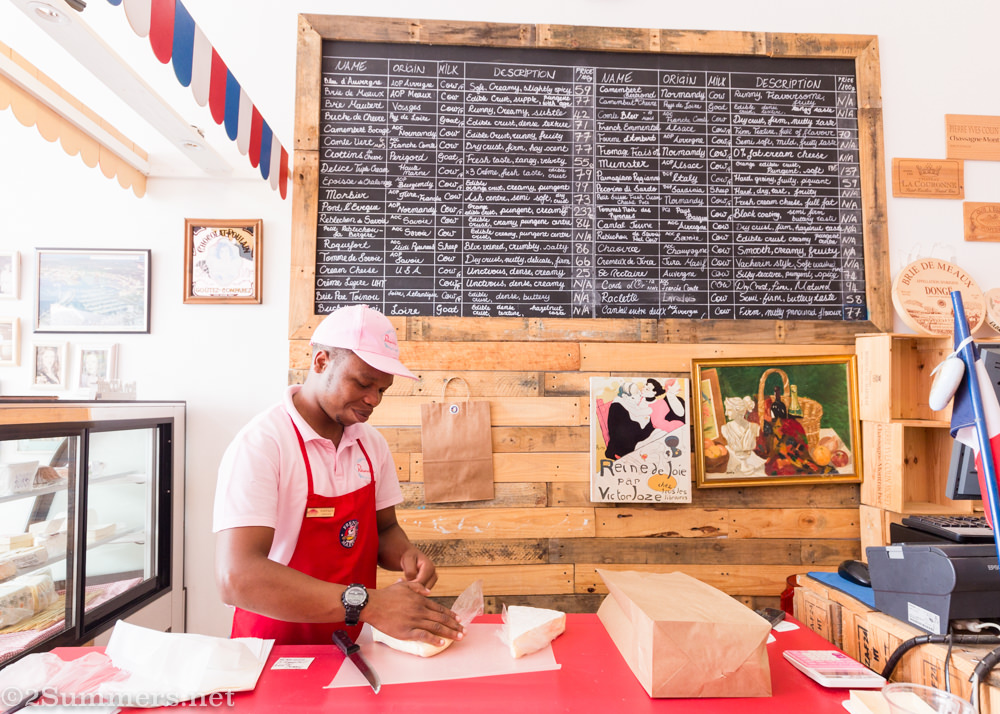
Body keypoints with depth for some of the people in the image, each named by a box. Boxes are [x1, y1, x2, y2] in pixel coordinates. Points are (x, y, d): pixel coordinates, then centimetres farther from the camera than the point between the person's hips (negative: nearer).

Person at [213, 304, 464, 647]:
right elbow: (236, 578, -26)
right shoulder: (259, 444, -17)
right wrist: (367, 604, -32)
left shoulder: (372, 443, 4)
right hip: (278, 647, -4)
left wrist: (405, 555, -8)